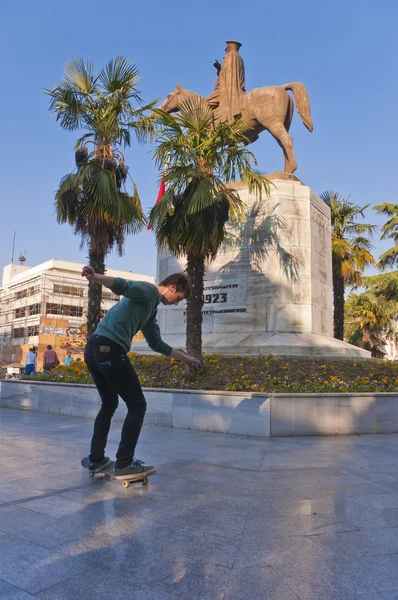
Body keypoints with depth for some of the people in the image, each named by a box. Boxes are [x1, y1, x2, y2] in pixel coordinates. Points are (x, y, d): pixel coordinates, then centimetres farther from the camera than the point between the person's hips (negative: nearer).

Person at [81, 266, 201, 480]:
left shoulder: (151, 309, 28)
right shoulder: (149, 290, 1)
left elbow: (156, 343, 35)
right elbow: (123, 286, -18)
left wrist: (185, 358, 40)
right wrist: (96, 277, -37)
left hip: (93, 349, 10)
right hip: (109, 349, -10)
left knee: (109, 404, 22)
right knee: (137, 405, 0)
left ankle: (96, 459, 26)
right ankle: (124, 464, 4)